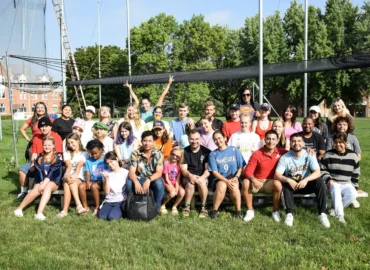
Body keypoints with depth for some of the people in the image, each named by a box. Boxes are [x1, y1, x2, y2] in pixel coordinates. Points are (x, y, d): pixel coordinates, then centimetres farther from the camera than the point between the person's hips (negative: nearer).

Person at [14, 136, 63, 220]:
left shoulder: (57, 158, 2)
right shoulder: (39, 158, 11)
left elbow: (52, 171, -9)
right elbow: (39, 171, -1)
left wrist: (45, 183, -20)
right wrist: (41, 183, -16)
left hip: (53, 181, -2)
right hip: (40, 181, 2)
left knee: (48, 186, -36)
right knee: (36, 190, -31)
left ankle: (39, 212, -49)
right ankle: (20, 208, -20)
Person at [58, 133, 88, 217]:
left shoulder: (84, 153, 10)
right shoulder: (66, 153, 17)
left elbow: (79, 165, -10)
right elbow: (68, 165, -3)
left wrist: (75, 175, -30)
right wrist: (67, 175, -25)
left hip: (79, 177, -1)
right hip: (68, 176, 1)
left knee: (68, 184, -33)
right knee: (67, 181, -35)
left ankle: (65, 210, -42)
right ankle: (79, 205, -48)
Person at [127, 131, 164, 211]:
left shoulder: (158, 154, -11)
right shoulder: (135, 154, -9)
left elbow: (159, 173, -18)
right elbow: (131, 172, -16)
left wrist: (149, 180, -39)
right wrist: (136, 182, -38)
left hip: (153, 179, 0)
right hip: (139, 179, 1)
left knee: (159, 183, -34)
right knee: (129, 183, -31)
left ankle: (156, 207, -11)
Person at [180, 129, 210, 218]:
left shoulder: (206, 151, 1)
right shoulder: (184, 151, 2)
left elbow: (208, 169, -4)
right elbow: (183, 169, -4)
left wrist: (202, 177, -24)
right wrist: (190, 175, -26)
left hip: (202, 176, 0)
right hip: (188, 176, 0)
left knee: (202, 182, -33)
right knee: (190, 183, -33)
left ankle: (204, 207, -16)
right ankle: (187, 206, -16)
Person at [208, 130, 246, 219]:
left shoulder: (234, 150, 5)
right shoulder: (213, 154, 4)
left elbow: (241, 167, 6)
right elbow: (215, 172, -4)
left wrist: (236, 177, -13)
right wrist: (226, 181, -18)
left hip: (233, 178, 0)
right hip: (220, 179, 0)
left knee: (234, 186, -34)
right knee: (222, 186, -35)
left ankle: (238, 210, -15)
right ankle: (214, 210, -18)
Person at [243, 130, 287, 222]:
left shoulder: (281, 152, -2)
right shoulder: (257, 154, -7)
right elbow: (248, 171, -12)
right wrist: (253, 179, -31)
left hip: (271, 183, 0)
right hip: (257, 182, 0)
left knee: (278, 184, -33)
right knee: (246, 182, -30)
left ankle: (275, 211, -10)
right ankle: (250, 210, -11)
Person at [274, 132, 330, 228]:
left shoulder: (309, 155, -11)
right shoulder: (285, 157, -13)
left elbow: (317, 172, -22)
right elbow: (277, 175, -20)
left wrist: (306, 180, -39)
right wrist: (288, 180, -39)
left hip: (306, 184, 1)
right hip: (292, 184, 0)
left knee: (320, 181, -27)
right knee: (285, 183, -33)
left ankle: (322, 214, -24)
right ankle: (289, 214, -32)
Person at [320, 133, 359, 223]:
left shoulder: (353, 155, 2)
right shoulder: (328, 155, -1)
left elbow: (356, 173, 9)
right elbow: (322, 170, 3)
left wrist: (354, 186, 4)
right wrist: (328, 179, -13)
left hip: (347, 184, 2)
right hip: (333, 183, -1)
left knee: (353, 195, -31)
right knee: (335, 187, -38)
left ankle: (335, 208, -14)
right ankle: (340, 214, -37)